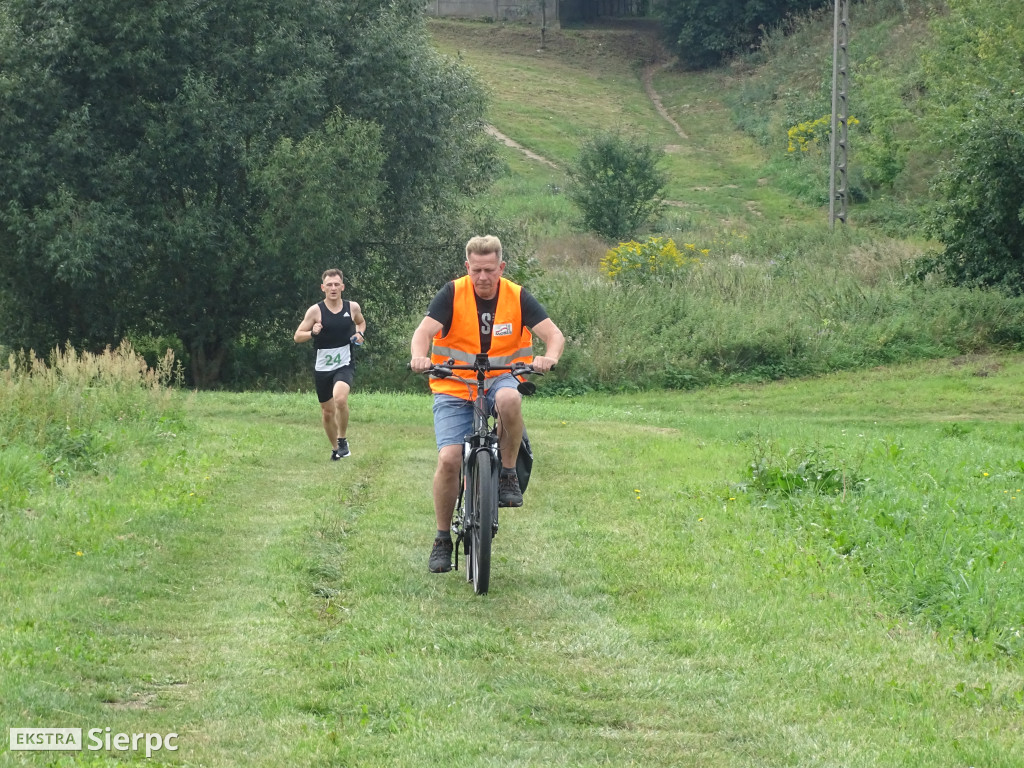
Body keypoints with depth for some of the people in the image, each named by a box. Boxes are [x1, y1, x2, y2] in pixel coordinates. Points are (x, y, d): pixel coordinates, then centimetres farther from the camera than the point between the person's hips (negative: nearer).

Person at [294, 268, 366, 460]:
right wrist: (312, 332, -22)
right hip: (322, 367, 1)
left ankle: (343, 439, -9)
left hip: (344, 365, -1)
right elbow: (297, 337, -2)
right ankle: (335, 449, 33)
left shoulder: (352, 307, 1)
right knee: (328, 412, 10)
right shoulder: (315, 310, -5)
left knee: (340, 398, -29)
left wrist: (360, 333, 1)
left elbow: (361, 322, 24)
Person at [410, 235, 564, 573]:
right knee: (449, 459, -16)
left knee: (509, 399, -37)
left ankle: (508, 473, -14)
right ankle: (443, 539, 2)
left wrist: (549, 356, -35)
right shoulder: (452, 295, -9)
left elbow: (553, 334, -12)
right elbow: (424, 331, -20)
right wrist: (420, 356, -42)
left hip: (501, 379, 1)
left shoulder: (518, 297, -5)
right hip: (454, 387, 0)